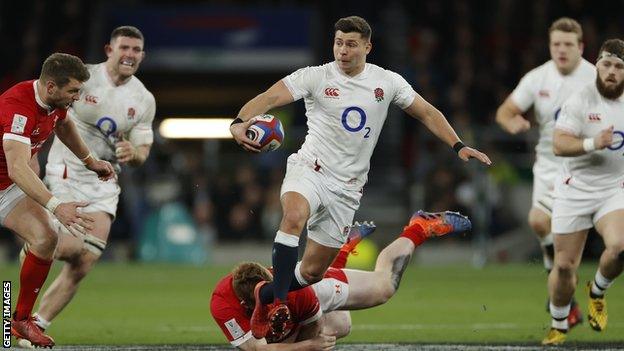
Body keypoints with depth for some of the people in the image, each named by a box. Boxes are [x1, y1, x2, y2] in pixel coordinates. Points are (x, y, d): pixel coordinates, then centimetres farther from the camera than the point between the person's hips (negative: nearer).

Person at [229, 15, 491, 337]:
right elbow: (269, 98, -17)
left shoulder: (387, 82, 3)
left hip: (346, 187, 3)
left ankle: (265, 293, 33)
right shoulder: (315, 77, -6)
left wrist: (458, 146, 3)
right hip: (309, 169, -3)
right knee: (294, 217, -37)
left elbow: (427, 113, 14)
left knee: (312, 271, 4)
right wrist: (240, 123, -37)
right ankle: (278, 302, -33)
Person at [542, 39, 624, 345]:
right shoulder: (580, 101, -10)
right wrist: (592, 144, -35)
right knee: (564, 265, 1)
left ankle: (597, 292, 5)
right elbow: (559, 144, -20)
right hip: (575, 191, -1)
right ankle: (558, 326, 25)